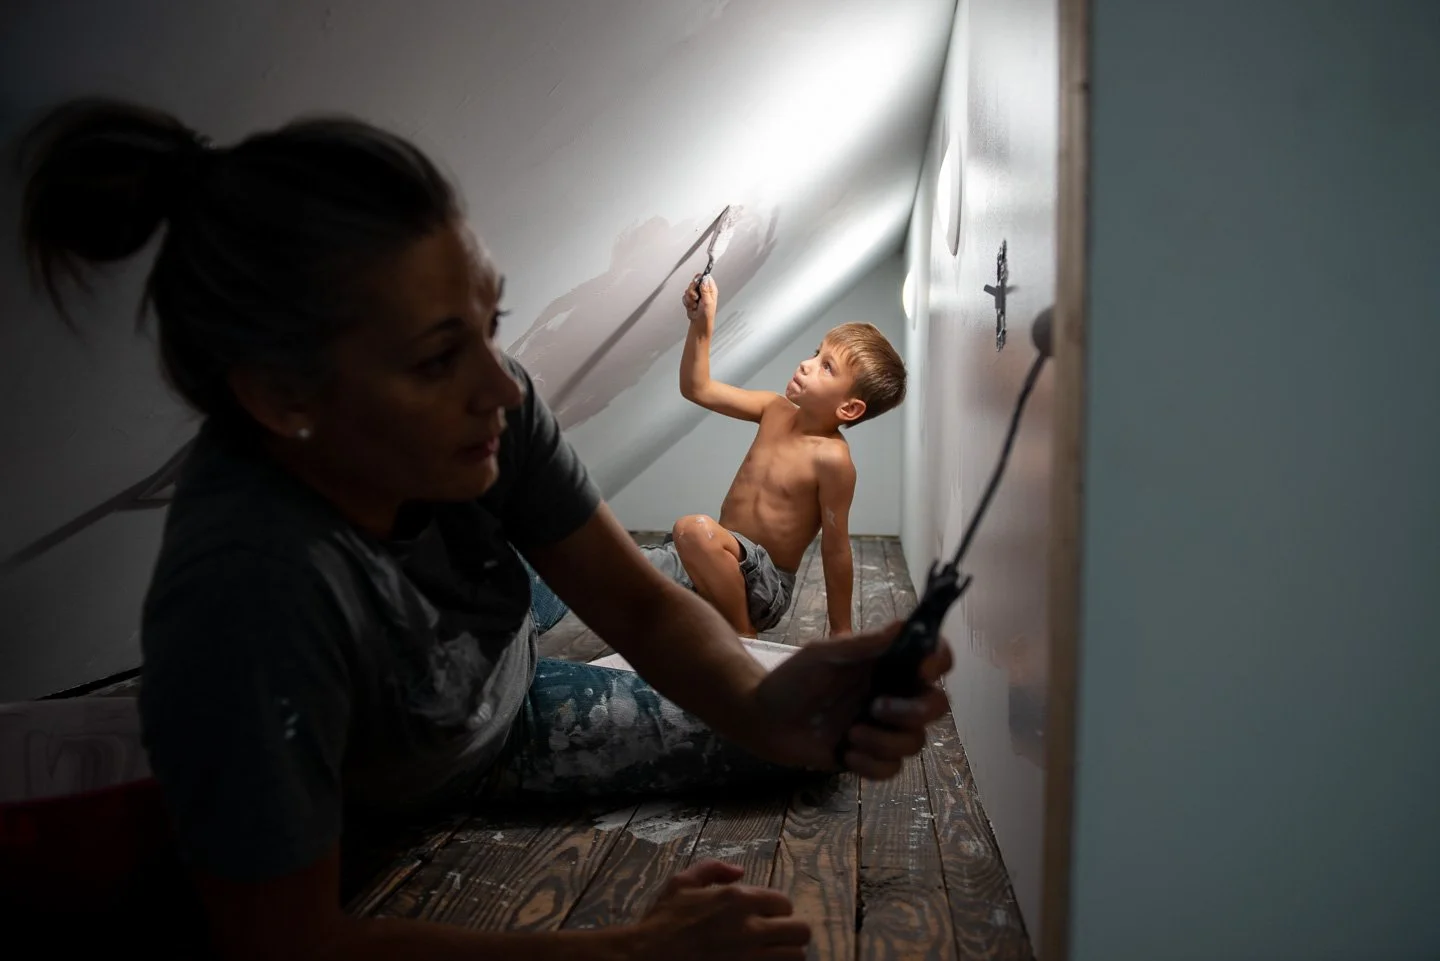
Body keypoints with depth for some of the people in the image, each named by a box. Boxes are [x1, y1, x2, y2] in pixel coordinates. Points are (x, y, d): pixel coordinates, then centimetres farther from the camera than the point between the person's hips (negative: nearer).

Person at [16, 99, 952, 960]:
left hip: (514, 717, 5)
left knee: (803, 754, 7)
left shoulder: (481, 409, -26)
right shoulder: (247, 586, -41)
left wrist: (762, 705, -40)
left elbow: (643, 606, -17)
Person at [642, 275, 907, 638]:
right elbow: (697, 389, 7)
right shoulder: (776, 410, 0)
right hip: (719, 557, 7)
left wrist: (841, 631, -9)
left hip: (765, 583, -6)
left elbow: (835, 551, -15)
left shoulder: (831, 458, -20)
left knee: (695, 528, -37)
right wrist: (701, 325, -5)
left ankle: (743, 637, -16)